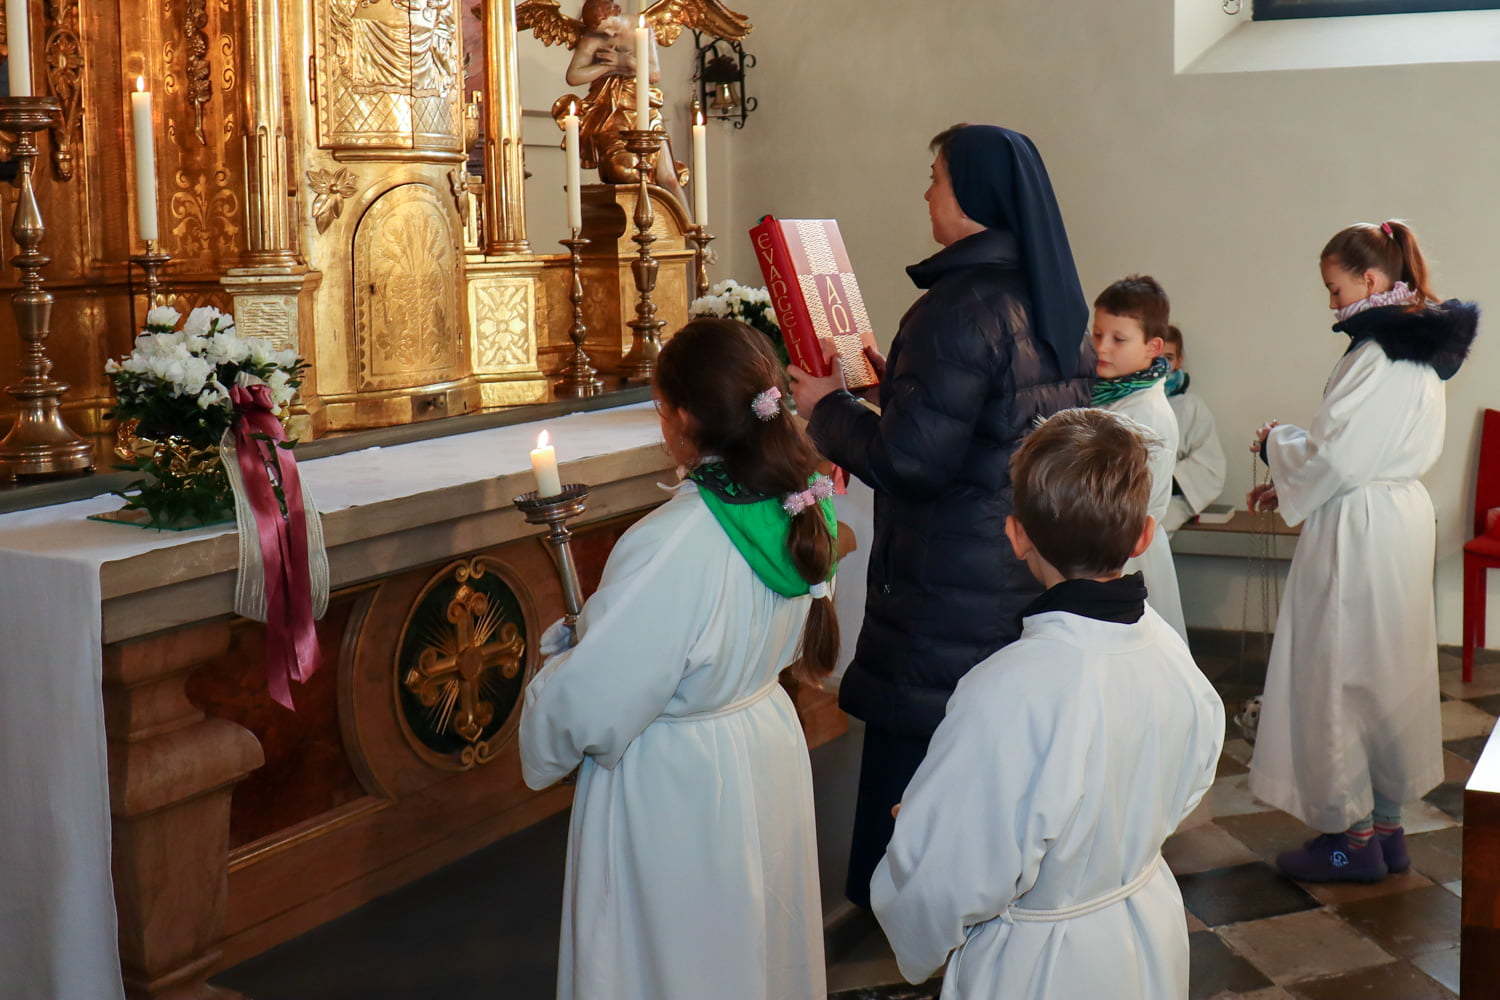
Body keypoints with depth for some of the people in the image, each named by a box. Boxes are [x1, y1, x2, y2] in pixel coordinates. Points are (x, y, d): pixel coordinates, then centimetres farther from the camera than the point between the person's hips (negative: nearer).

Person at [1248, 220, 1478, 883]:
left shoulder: (1373, 355, -20)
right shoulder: (1423, 350, 11)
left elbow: (1332, 457, -20)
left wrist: (1275, 443, -1)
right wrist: (1290, 483, 15)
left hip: (1359, 531, -10)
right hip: (1403, 513, 10)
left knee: (1337, 677, 2)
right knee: (1389, 673, 16)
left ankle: (1354, 835, 11)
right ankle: (1386, 826, 26)